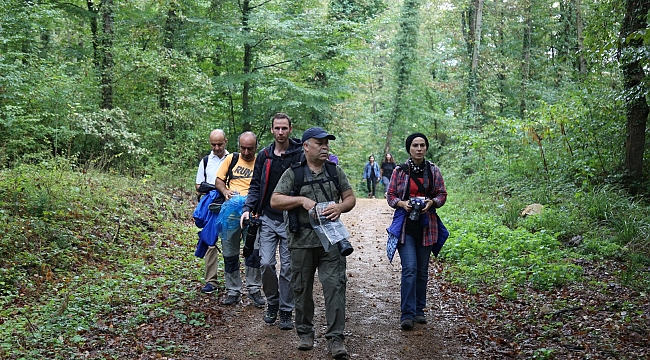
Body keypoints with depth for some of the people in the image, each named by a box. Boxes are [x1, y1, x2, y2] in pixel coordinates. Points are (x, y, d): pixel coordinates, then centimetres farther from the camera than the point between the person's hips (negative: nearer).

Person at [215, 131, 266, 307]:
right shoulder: (231, 159, 8)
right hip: (231, 212, 2)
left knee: (254, 251, -3)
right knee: (230, 253, 7)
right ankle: (233, 291, 18)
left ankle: (254, 289, 11)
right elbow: (219, 180, 11)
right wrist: (226, 191, -10)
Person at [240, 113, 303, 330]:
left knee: (288, 267, 3)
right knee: (266, 263, -3)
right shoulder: (264, 155, 7)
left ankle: (286, 311, 16)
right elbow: (256, 185, 13)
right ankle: (272, 303, 20)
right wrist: (248, 208, -2)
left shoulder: (300, 155, -3)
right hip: (268, 218, 3)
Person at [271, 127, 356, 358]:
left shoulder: (335, 171, 10)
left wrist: (340, 207, -11)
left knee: (335, 285, -6)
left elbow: (350, 198, 12)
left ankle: (335, 338, 0)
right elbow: (275, 201, -3)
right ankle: (305, 334, 25)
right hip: (302, 241, -1)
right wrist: (301, 200, -16)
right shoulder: (293, 173, 1)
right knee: (303, 289, 8)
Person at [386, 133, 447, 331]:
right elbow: (390, 195, 4)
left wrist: (432, 202, -12)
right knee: (409, 268, -13)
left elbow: (442, 194, 9)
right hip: (406, 225, -3)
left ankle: (419, 310, 24)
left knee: (422, 270, 11)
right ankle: (407, 314, -9)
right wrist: (401, 203, -15)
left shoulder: (433, 171, 5)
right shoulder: (400, 171, 0)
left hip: (426, 226, 3)